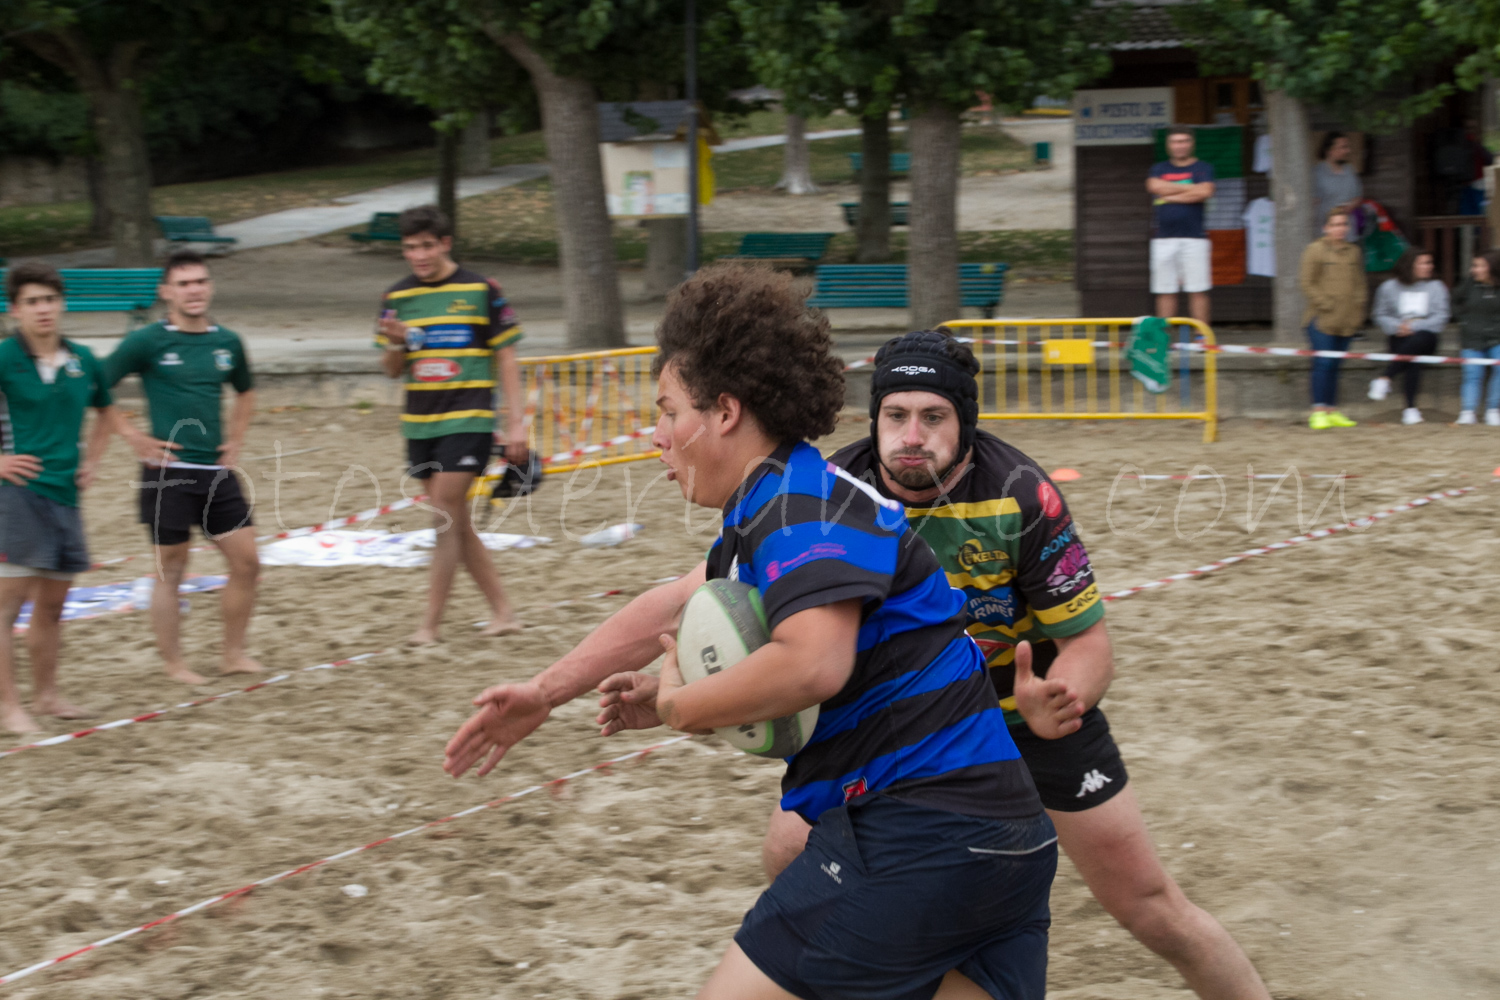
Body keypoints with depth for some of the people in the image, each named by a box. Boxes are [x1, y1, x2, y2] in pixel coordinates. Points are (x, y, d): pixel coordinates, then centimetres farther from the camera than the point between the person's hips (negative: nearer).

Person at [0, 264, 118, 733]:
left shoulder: (82, 361, 8)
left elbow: (105, 412, 27)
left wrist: (92, 461, 15)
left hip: (65, 494, 6)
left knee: (52, 605, 15)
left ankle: (46, 694, 28)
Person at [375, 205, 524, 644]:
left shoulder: (481, 291, -3)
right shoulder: (397, 298, 7)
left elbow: (506, 359, 1)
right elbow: (393, 371, 11)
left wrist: (517, 422, -3)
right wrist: (395, 344, -12)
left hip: (468, 421, -5)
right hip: (419, 423, 5)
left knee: (446, 518, -11)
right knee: (457, 525, 8)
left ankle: (431, 622, -6)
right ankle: (502, 612, 18)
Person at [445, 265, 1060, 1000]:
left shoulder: (808, 506, -12)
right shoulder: (778, 507, 20)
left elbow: (811, 664, -29)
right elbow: (670, 612, 30)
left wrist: (676, 704, -13)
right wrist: (543, 692, 33)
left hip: (916, 829, -10)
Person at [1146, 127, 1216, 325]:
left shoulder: (1203, 169, 7)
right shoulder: (1159, 169, 15)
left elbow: (1204, 192, -10)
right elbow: (1155, 186, -6)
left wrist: (1171, 196, -4)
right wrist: (1190, 188, -4)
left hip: (1194, 237, -2)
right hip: (1163, 239, 2)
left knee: (1198, 290, -5)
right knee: (1165, 292, 2)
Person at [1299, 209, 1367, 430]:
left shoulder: (1354, 252, 14)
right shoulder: (1315, 250, -2)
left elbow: (1360, 284, 19)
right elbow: (1308, 284, -5)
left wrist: (1358, 306, 5)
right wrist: (1327, 305, -12)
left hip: (1347, 320, 5)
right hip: (1322, 319, -5)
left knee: (1335, 365, 9)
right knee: (1323, 363, -10)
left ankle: (1332, 411, 12)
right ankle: (1318, 412, -8)